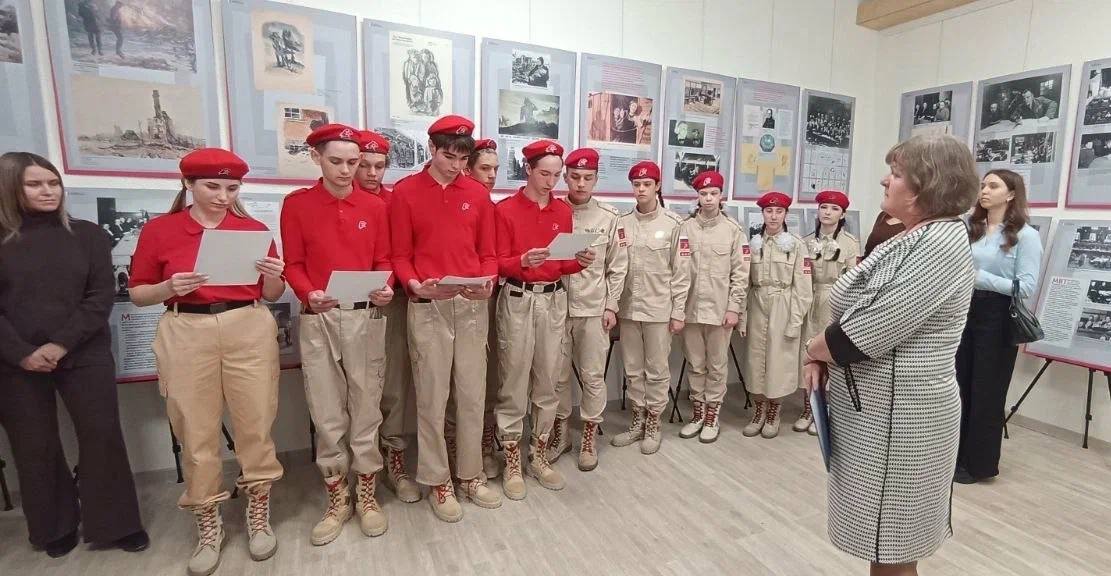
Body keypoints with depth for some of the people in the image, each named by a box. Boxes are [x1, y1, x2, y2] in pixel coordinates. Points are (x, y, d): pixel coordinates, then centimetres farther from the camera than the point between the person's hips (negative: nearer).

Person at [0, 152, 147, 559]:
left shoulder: (87, 234, 5)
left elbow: (101, 296, -2)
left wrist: (62, 344, -12)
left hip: (85, 355, 0)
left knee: (102, 436, 1)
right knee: (34, 447, 9)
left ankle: (113, 524, 15)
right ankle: (55, 526, 27)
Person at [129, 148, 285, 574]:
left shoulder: (255, 229, 7)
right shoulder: (158, 230, 4)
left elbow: (271, 295, 10)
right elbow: (138, 294, 7)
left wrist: (273, 276, -11)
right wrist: (170, 287, -13)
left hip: (249, 330, 1)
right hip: (186, 335, 0)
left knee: (255, 425, 4)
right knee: (196, 432, 5)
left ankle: (259, 515, 24)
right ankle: (208, 526, 24)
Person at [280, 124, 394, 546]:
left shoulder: (375, 206, 6)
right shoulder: (296, 204, 3)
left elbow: (383, 260, 7)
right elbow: (293, 265, 1)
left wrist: (386, 288, -13)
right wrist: (309, 294, -17)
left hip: (366, 317, 1)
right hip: (318, 320, 0)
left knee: (366, 408, 7)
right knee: (327, 415, 7)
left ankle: (366, 496, 24)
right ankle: (337, 500, 24)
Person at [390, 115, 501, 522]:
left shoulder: (478, 195, 9)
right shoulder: (405, 192, 1)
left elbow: (487, 252, 9)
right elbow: (400, 256, -1)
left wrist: (488, 281, -10)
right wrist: (415, 285, -19)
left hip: (473, 306, 3)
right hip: (428, 308, -3)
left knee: (472, 394, 10)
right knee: (432, 397, 4)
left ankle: (471, 475, 26)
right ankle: (438, 482, 21)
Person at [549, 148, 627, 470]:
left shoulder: (609, 217, 2)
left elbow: (617, 266, 4)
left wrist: (611, 305, -1)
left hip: (594, 308, 0)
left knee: (593, 375, 7)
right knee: (558, 375, 10)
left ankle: (589, 438, 23)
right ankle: (559, 433, 28)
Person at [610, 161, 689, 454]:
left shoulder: (674, 224, -4)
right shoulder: (622, 224, 5)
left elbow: (681, 271, -4)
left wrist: (678, 312, -6)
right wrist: (612, 305, 2)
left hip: (659, 308, -3)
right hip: (628, 307, 3)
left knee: (657, 369, 7)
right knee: (633, 369, 12)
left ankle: (653, 424, 22)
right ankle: (638, 420, 28)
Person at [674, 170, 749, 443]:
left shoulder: (733, 229, 0)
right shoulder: (685, 228, 2)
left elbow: (741, 273, -1)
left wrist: (734, 308, -7)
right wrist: (677, 306, -3)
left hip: (721, 309, -1)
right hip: (691, 307, 1)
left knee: (717, 365, 9)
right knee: (695, 365, 12)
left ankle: (712, 416, 22)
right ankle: (697, 413, 26)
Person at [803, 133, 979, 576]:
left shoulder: (941, 244, -20)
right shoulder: (911, 239, 11)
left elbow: (871, 329, -25)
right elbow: (857, 311, 11)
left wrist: (814, 348, -7)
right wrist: (825, 353, -6)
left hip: (898, 416, -9)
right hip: (876, 408, 9)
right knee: (880, 539, 23)